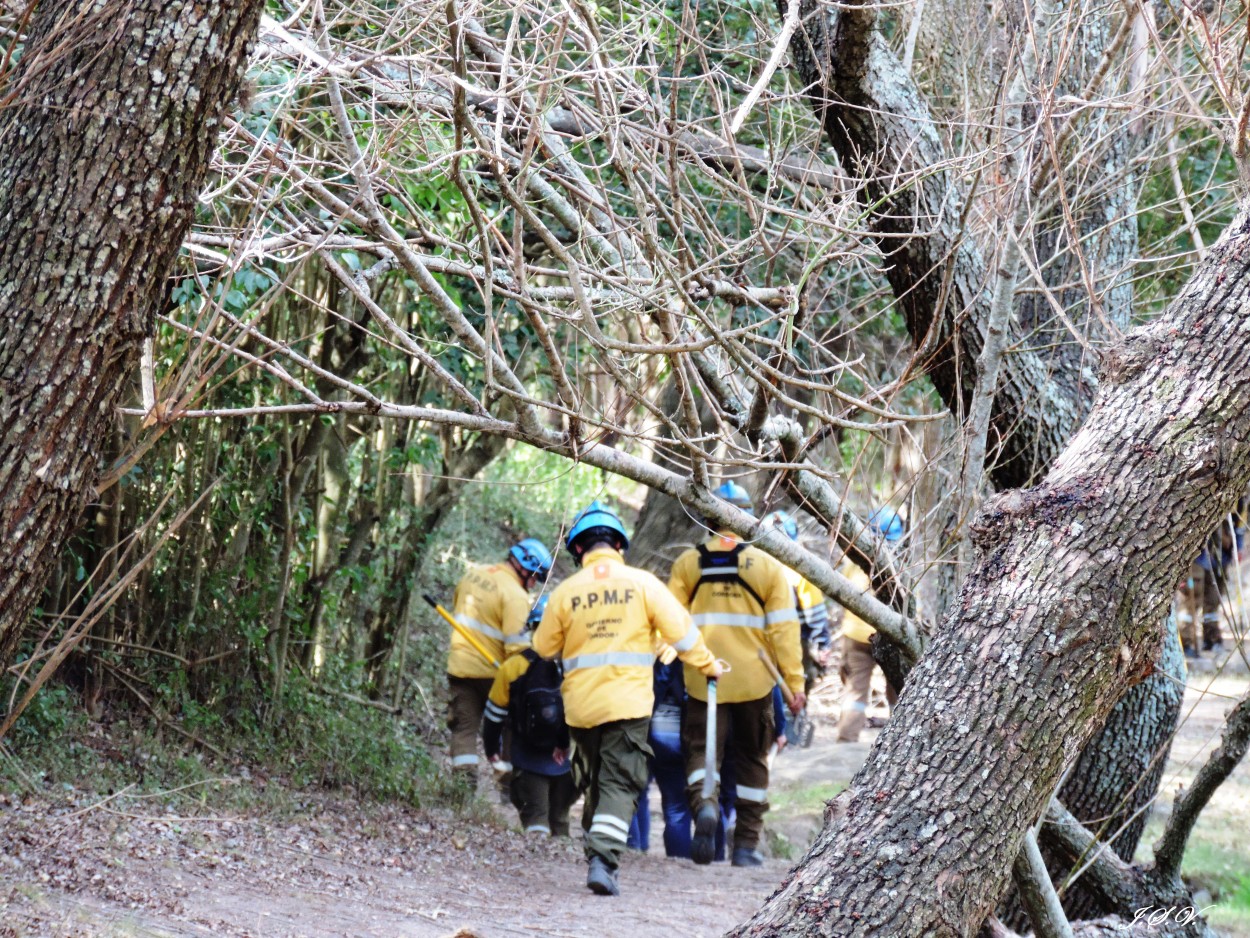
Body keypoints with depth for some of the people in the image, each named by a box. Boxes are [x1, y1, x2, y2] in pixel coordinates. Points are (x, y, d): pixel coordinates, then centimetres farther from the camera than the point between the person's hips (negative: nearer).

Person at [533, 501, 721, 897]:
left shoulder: (566, 591, 2)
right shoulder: (641, 583, -2)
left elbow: (543, 649, 11)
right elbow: (680, 631, -1)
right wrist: (708, 667, 14)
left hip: (581, 704, 2)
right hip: (628, 701, -2)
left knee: (593, 784, 18)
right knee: (620, 785, -4)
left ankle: (597, 859, 22)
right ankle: (603, 859, -20)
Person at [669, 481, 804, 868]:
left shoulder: (687, 563, 1)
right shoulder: (768, 566, -1)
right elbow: (784, 629, -4)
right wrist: (795, 683, -1)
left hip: (702, 678, 0)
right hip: (754, 682, 0)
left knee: (701, 747, 5)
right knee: (752, 760, 12)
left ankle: (704, 803, -27)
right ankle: (746, 844, 13)